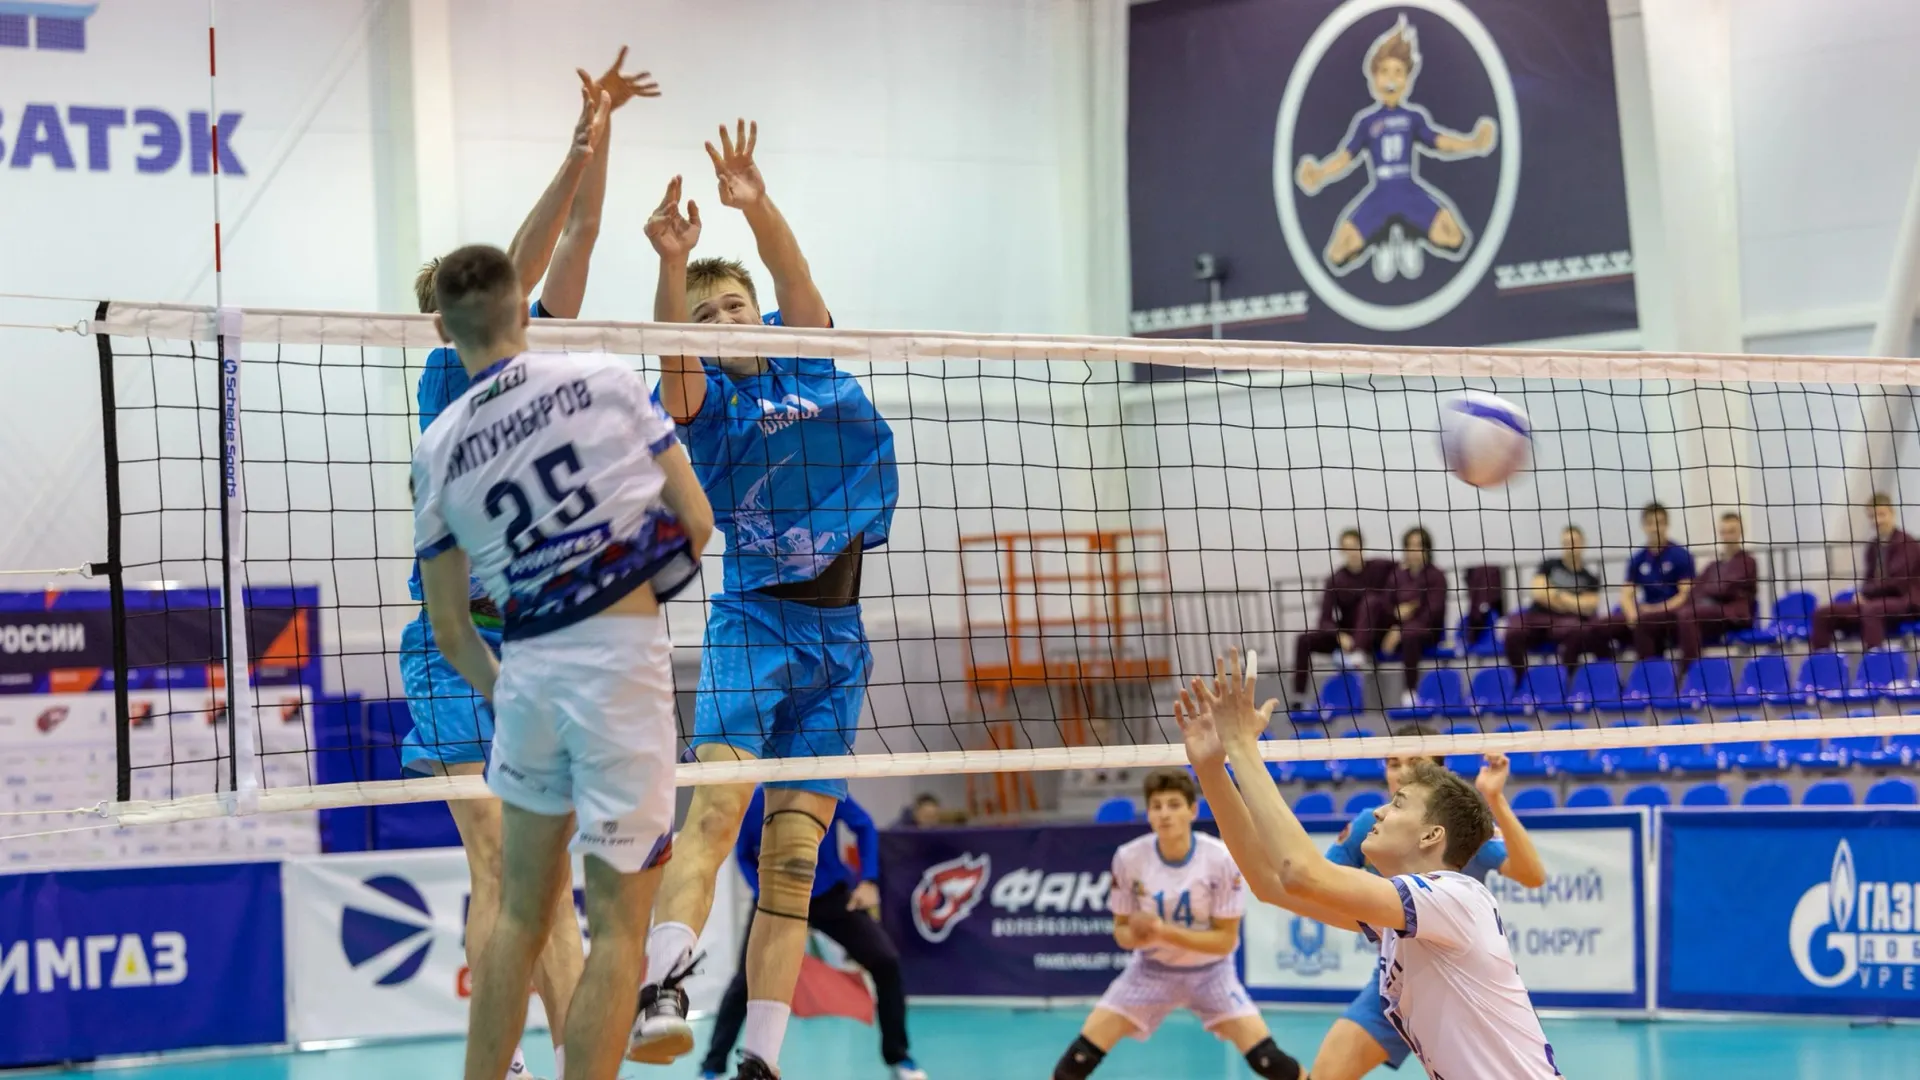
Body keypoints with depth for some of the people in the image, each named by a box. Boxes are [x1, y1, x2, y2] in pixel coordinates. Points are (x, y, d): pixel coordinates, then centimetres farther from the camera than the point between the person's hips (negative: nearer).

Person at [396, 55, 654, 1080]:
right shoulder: (451, 377, -6)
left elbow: (577, 239, 8)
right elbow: (515, 272, -19)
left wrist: (601, 125, 1)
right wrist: (575, 152, -26)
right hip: (461, 649, -6)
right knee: (504, 868, -11)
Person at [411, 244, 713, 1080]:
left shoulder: (437, 450, 6)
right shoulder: (607, 380, -1)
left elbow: (450, 629, 11)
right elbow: (697, 522, 1)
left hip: (525, 665, 3)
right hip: (622, 659, -3)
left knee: (520, 916, 17)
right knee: (619, 927, 1)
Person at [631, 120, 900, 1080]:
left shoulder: (803, 353, 11)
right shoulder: (704, 396, 2)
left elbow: (795, 272, -7)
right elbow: (671, 355, -20)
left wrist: (757, 203, -26)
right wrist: (673, 263, -39)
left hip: (838, 636, 3)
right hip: (755, 618, -3)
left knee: (793, 857, -1)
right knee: (716, 804, -25)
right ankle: (660, 997, -39)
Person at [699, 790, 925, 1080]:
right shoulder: (754, 802, -19)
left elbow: (864, 827, -4)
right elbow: (745, 856, -2)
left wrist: (868, 881, -12)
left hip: (833, 895, 1)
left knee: (885, 961, -8)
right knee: (746, 980, -11)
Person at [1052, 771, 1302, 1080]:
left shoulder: (1220, 860, -22)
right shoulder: (1129, 858, -17)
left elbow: (1225, 939, -18)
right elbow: (1121, 930, -4)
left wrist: (1164, 931, -31)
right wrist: (1136, 936, -29)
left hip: (1210, 972, -1)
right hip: (1151, 970, 2)